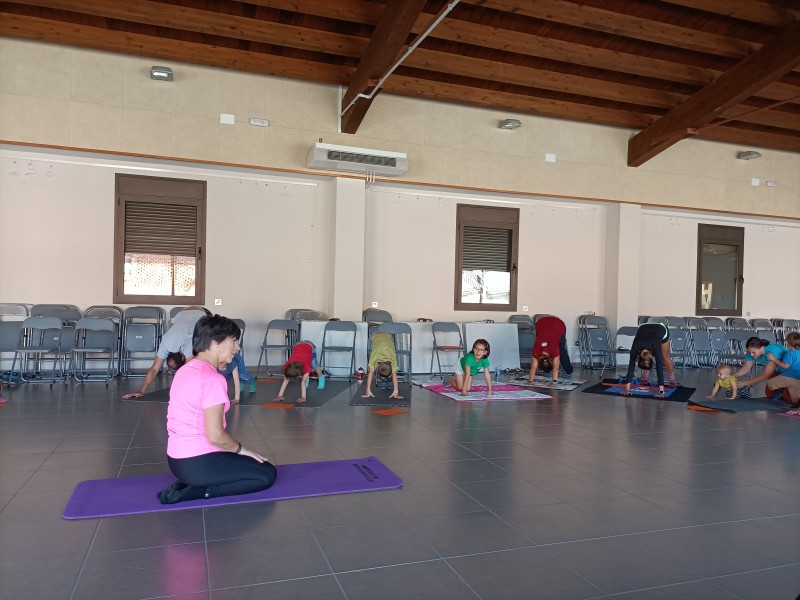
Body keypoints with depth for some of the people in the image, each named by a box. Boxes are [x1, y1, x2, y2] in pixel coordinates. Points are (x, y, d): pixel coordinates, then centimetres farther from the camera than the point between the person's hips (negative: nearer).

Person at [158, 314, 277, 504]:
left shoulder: (186, 369, 8)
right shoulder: (212, 378, -21)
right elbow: (215, 435, -24)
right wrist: (240, 449, -4)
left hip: (178, 458, 9)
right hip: (197, 463, -9)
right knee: (267, 474, 2)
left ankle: (188, 483, 9)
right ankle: (192, 492, -4)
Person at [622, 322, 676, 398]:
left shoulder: (655, 348, -43)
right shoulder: (635, 349, -38)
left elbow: (660, 370, -46)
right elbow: (631, 368, -39)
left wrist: (661, 391, -51)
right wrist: (627, 389, -43)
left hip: (662, 330, -2)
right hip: (644, 328, 2)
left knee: (665, 356, 8)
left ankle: (672, 379, 25)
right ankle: (646, 378, 11)